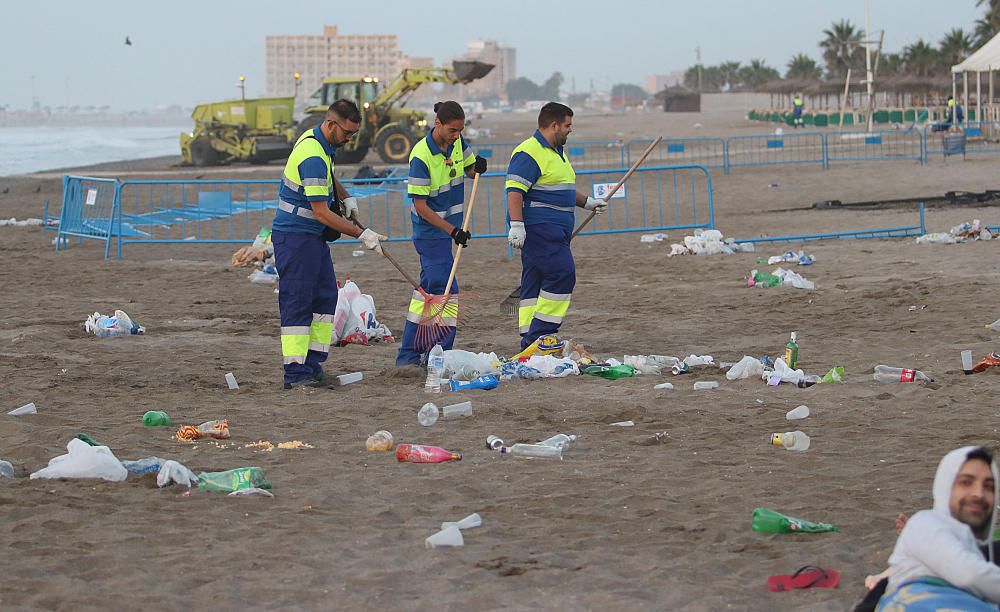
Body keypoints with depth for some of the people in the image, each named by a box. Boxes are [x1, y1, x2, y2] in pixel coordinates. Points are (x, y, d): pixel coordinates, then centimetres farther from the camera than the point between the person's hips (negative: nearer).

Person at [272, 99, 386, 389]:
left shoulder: (314, 139, 8)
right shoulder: (313, 157, -24)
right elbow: (321, 212, -23)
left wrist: (346, 197, 16)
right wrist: (361, 234, -17)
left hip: (313, 235, 10)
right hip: (295, 237, -10)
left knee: (325, 297, 9)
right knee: (297, 303, -9)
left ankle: (313, 364, 11)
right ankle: (296, 373, -9)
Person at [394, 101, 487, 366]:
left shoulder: (458, 143, -1)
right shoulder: (421, 156, -22)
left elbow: (469, 169, 18)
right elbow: (420, 205, -20)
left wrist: (477, 168, -7)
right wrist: (453, 231, -23)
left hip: (448, 227, 8)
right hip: (431, 232, -8)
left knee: (429, 288, 12)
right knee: (446, 290, -9)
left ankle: (408, 355, 19)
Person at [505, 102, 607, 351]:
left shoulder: (557, 152, 22)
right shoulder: (529, 153, -13)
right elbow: (515, 190, -20)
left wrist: (586, 202, 31)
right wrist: (516, 225, -27)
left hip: (555, 230, 11)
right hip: (538, 227, -11)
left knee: (535, 281, 9)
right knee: (562, 275, -16)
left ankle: (530, 340, 10)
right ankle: (538, 335, -15)